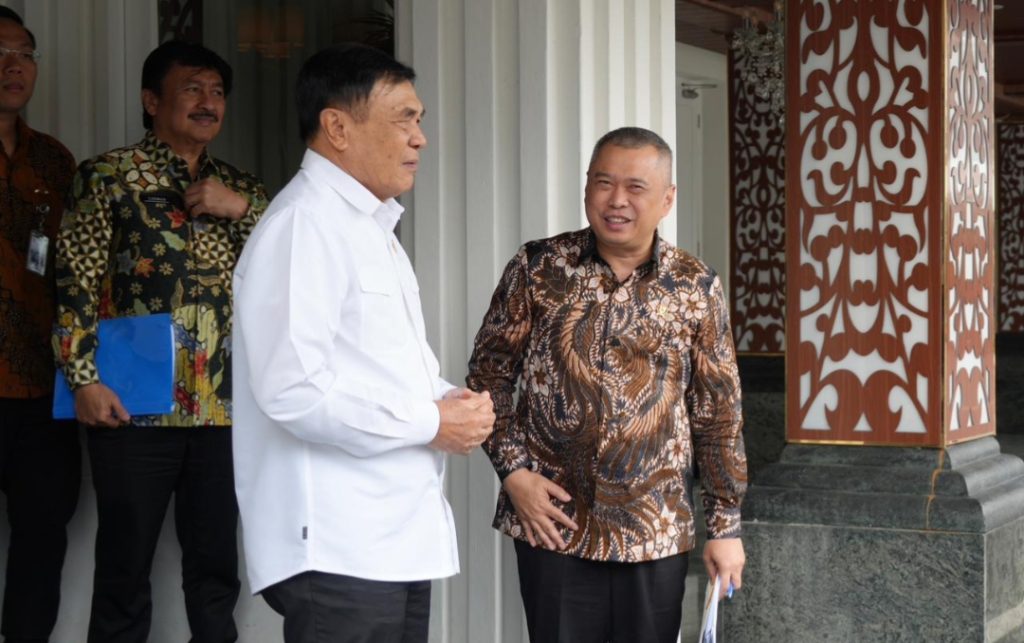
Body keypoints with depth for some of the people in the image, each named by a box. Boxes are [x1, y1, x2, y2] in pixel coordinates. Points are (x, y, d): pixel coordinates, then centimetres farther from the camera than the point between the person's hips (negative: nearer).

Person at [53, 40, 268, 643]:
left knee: (216, 568, 10)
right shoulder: (110, 174, 2)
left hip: (224, 407, 4)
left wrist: (241, 208, -8)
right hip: (135, 406, -4)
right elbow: (75, 282, -4)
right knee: (125, 569, 3)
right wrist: (84, 379, -12)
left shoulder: (240, 187, 14)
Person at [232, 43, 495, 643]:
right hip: (336, 550, -9)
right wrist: (432, 422, -14)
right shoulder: (304, 223, -13)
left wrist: (451, 398, 5)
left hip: (400, 539, 9)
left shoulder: (372, 227, 19)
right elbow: (293, 390, -23)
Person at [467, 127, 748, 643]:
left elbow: (717, 413, 4)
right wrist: (513, 470, -8)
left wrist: (725, 524, 4)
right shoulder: (537, 268, -1)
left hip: (656, 531, 1)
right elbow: (488, 377, 4)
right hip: (553, 522, -1)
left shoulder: (696, 288, 1)